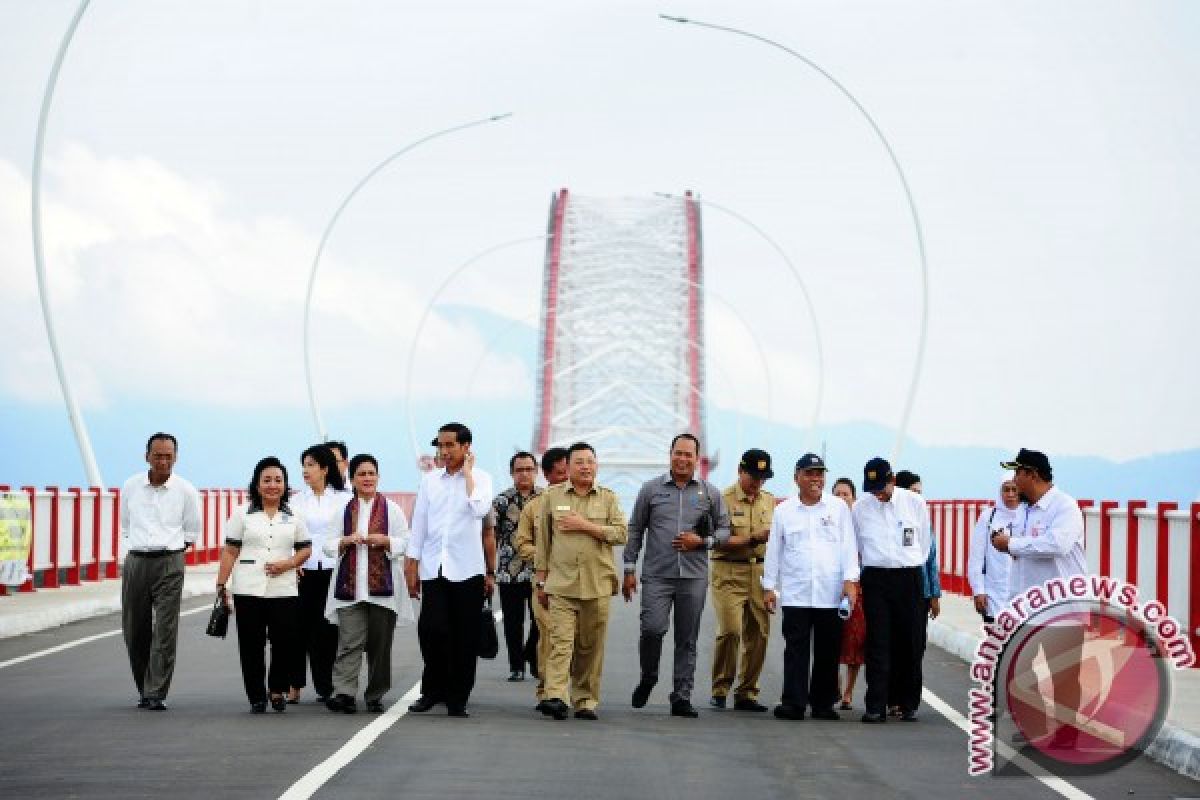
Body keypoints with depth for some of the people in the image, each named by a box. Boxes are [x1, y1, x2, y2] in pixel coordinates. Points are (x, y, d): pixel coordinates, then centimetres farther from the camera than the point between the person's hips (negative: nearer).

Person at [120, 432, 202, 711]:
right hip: (135, 563, 3)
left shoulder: (186, 491, 0)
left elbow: (192, 532, 10)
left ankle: (157, 693, -9)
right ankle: (144, 689, 18)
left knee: (165, 630, -9)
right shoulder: (131, 486, 6)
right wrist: (138, 547, 10)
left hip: (169, 564, -3)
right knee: (135, 631, 5)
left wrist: (165, 548, 6)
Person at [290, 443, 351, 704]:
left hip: (332, 570, -1)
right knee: (300, 626, -3)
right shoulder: (297, 500, 10)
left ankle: (326, 686, 7)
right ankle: (294, 686, 2)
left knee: (328, 629, 0)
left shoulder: (342, 499, 5)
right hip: (303, 570, 1)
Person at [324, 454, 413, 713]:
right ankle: (343, 692, -12)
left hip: (382, 586, -1)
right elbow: (329, 545, 11)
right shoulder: (344, 510, 12)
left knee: (379, 643, 2)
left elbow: (406, 543, 4)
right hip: (350, 587, 1)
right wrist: (347, 541, -8)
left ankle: (375, 695, 11)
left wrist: (384, 540, -12)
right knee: (349, 642, -7)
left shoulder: (391, 509, 7)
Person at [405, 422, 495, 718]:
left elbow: (480, 509, -18)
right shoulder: (429, 481, 10)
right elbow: (419, 524, 12)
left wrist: (467, 473, -8)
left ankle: (457, 698, 9)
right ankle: (433, 690, 10)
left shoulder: (480, 478, 2)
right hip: (433, 568, 2)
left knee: (465, 636, 1)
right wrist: (412, 565, 8)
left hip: (467, 569, -2)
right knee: (430, 629, -7)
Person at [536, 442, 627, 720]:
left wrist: (585, 525, -9)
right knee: (560, 641, -13)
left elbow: (620, 534, -1)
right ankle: (556, 697, -21)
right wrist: (541, 580, 10)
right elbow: (543, 540, 12)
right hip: (561, 584, -1)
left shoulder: (608, 498, 9)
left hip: (598, 585, 1)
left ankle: (586, 701, 11)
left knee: (591, 647, 4)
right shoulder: (553, 496, 10)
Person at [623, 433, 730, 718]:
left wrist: (702, 541, -7)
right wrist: (630, 569, 5)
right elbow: (635, 530, 10)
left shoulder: (709, 493, 7)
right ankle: (648, 678, 10)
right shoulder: (651, 489, 5)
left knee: (687, 640, 4)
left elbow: (724, 529, 13)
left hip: (694, 576, 1)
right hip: (657, 574, -1)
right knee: (653, 628, -16)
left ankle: (682, 697, 11)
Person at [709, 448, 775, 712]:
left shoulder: (771, 502, 14)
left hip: (761, 572, 5)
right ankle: (720, 690, -1)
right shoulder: (724, 500, -3)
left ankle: (747, 692, 11)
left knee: (758, 633, 2)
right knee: (730, 630, -14)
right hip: (729, 572, -5)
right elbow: (718, 541, -11)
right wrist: (753, 538, -17)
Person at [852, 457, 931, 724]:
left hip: (908, 578, 0)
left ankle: (908, 704, 12)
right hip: (875, 579, 0)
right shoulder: (861, 506, 3)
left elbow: (925, 541, 11)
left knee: (909, 644, 2)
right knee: (877, 644, -4)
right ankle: (876, 706, -5)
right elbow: (856, 544, 14)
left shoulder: (915, 502, 1)